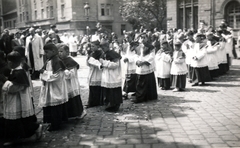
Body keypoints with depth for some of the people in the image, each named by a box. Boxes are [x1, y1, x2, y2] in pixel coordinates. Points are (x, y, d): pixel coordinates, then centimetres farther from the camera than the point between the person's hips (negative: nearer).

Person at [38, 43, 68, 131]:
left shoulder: (57, 61, -17)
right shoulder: (48, 61, 11)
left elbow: (56, 75, -22)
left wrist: (45, 73, -16)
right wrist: (43, 72, 2)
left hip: (55, 90, -9)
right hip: (49, 88, 9)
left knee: (55, 109, 0)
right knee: (49, 108, 14)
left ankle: (56, 125, 11)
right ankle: (53, 123, 25)